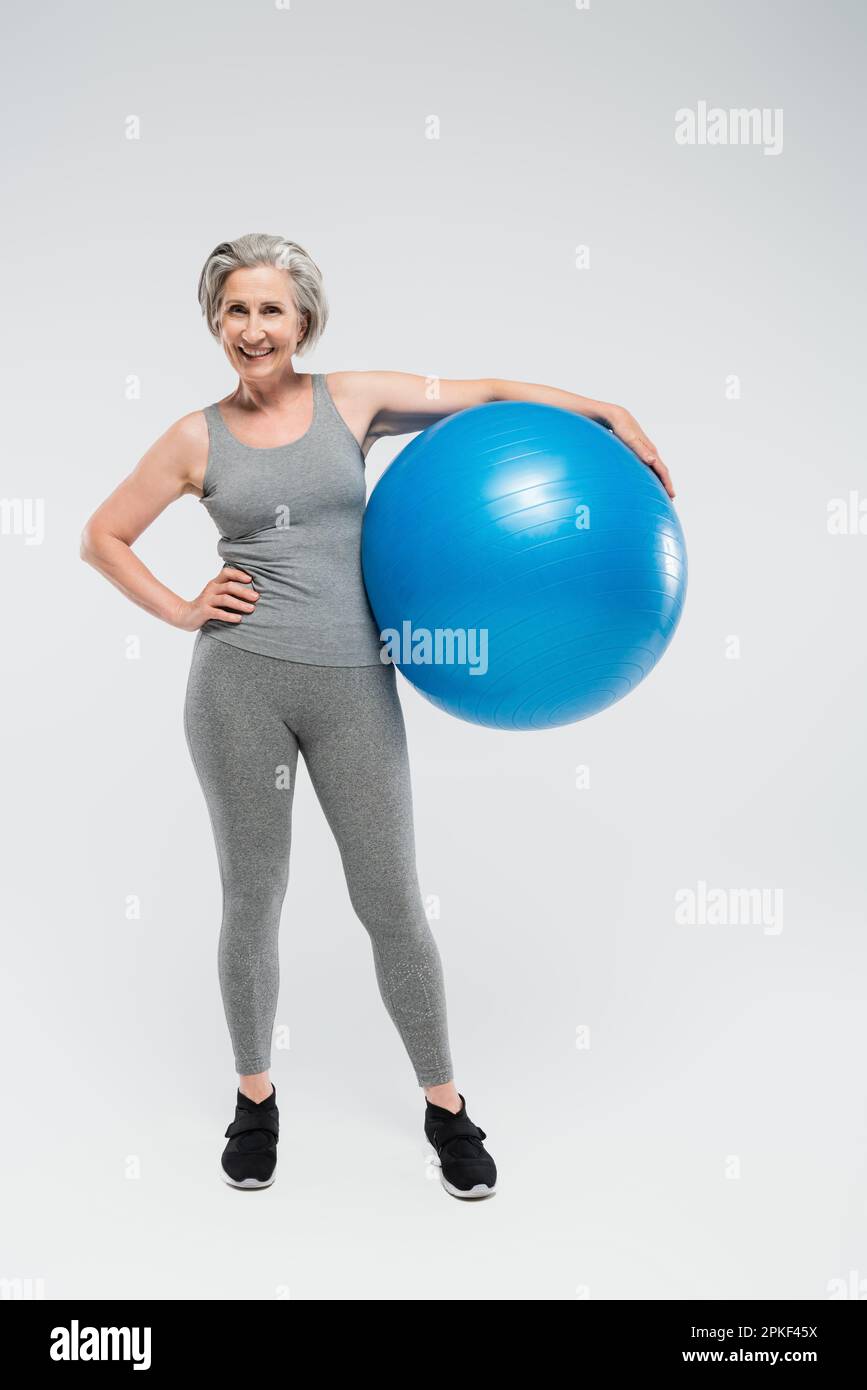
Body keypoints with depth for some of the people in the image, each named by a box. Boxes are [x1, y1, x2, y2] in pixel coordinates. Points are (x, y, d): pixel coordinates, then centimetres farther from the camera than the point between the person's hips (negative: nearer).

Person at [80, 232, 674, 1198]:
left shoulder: (353, 400, 6)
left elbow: (488, 394, 9)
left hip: (353, 683, 0)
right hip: (239, 681, 0)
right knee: (252, 902, 10)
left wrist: (610, 414, 3)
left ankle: (444, 1103, 24)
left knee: (391, 903, 4)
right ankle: (255, 1095, 32)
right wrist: (179, 612, 2)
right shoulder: (196, 439, 6)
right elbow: (101, 537, 13)